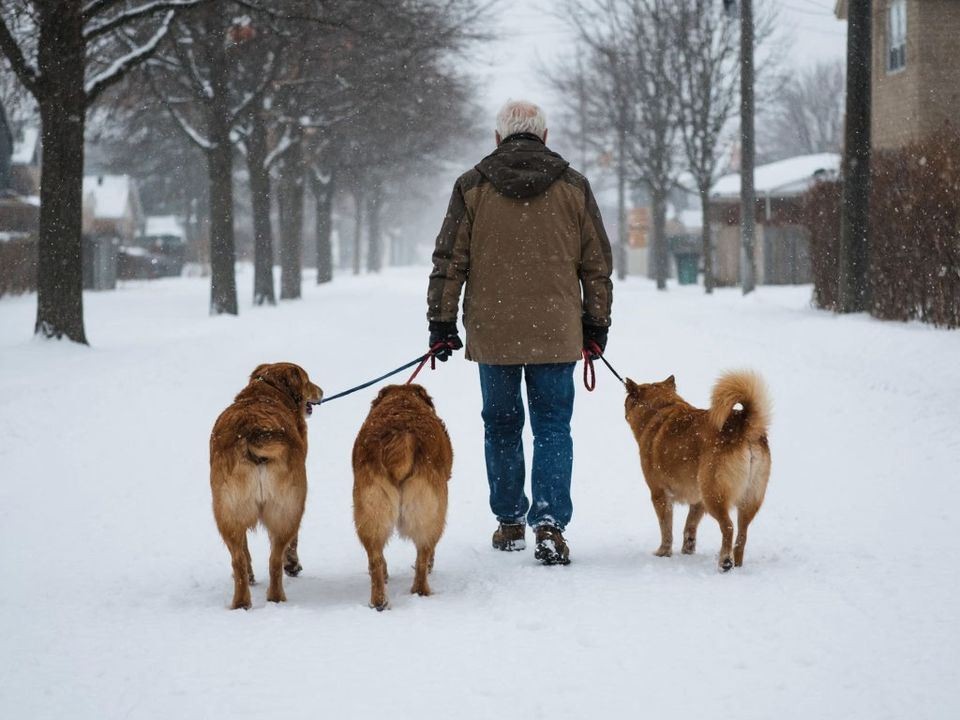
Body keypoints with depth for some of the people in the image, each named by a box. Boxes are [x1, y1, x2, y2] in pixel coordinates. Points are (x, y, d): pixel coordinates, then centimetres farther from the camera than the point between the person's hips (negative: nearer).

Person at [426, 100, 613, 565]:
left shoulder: (472, 187, 2)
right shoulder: (573, 187, 4)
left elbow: (449, 261, 2)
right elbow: (597, 265, 7)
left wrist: (442, 322, 7)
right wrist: (596, 325, 14)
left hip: (493, 332, 0)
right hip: (556, 333, 0)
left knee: (501, 425, 13)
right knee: (552, 427, 4)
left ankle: (510, 523, 22)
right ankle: (549, 523, -9)